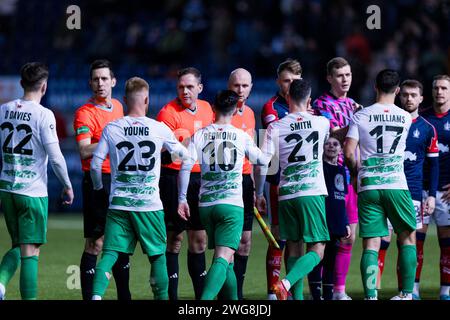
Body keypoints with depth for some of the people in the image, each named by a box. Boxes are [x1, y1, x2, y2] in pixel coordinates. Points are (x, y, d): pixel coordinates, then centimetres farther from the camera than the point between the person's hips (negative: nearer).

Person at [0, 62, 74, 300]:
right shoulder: (44, 115, -11)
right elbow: (55, 157, -12)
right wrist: (67, 186, 1)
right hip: (33, 191, -5)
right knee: (30, 251, -2)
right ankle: (29, 298, -4)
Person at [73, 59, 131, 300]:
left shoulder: (117, 107, 13)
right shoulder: (85, 113, -10)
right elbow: (84, 152, -21)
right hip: (98, 181, -7)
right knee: (95, 244, -7)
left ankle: (124, 296, 21)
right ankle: (88, 296, -3)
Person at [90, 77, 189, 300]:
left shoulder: (111, 129, 1)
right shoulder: (159, 129, -1)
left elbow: (95, 164, 1)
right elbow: (183, 154, 14)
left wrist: (98, 188, 19)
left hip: (119, 203, 1)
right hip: (149, 204, -1)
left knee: (110, 253, -3)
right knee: (158, 255, 13)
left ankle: (96, 294, -22)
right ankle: (162, 297, 18)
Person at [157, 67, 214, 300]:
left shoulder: (206, 108, 9)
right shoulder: (168, 113, -11)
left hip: (199, 178, 6)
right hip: (174, 178, -6)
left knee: (199, 240, 11)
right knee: (174, 239, -4)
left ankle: (202, 294, 18)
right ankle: (171, 295, 0)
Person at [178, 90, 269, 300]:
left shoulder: (200, 135, 4)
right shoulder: (241, 136, 2)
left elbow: (185, 167, -6)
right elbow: (264, 161, 13)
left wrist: (182, 199, 0)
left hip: (206, 204, 3)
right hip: (231, 204, -3)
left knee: (225, 259, 19)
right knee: (223, 259, -15)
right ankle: (205, 300, -36)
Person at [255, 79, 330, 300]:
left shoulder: (276, 127, 0)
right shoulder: (321, 123, 3)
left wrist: (259, 194, 8)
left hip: (286, 195, 2)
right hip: (313, 192, -2)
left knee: (293, 248, 13)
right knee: (317, 250, -2)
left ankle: (297, 296, 9)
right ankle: (286, 283, -23)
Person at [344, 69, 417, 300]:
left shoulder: (361, 116, 0)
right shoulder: (405, 118, 3)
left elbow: (349, 153, -5)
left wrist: (355, 173, 14)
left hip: (368, 186, 0)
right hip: (396, 185, 0)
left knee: (370, 244, -1)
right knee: (408, 237, 14)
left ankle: (370, 296, -9)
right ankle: (407, 294, 10)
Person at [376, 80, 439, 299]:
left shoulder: (427, 129, 6)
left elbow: (433, 164, 8)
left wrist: (432, 195, 1)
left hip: (413, 193, 1)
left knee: (414, 242, 0)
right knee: (381, 241, -6)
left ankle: (412, 290, 7)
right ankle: (374, 290, -5)